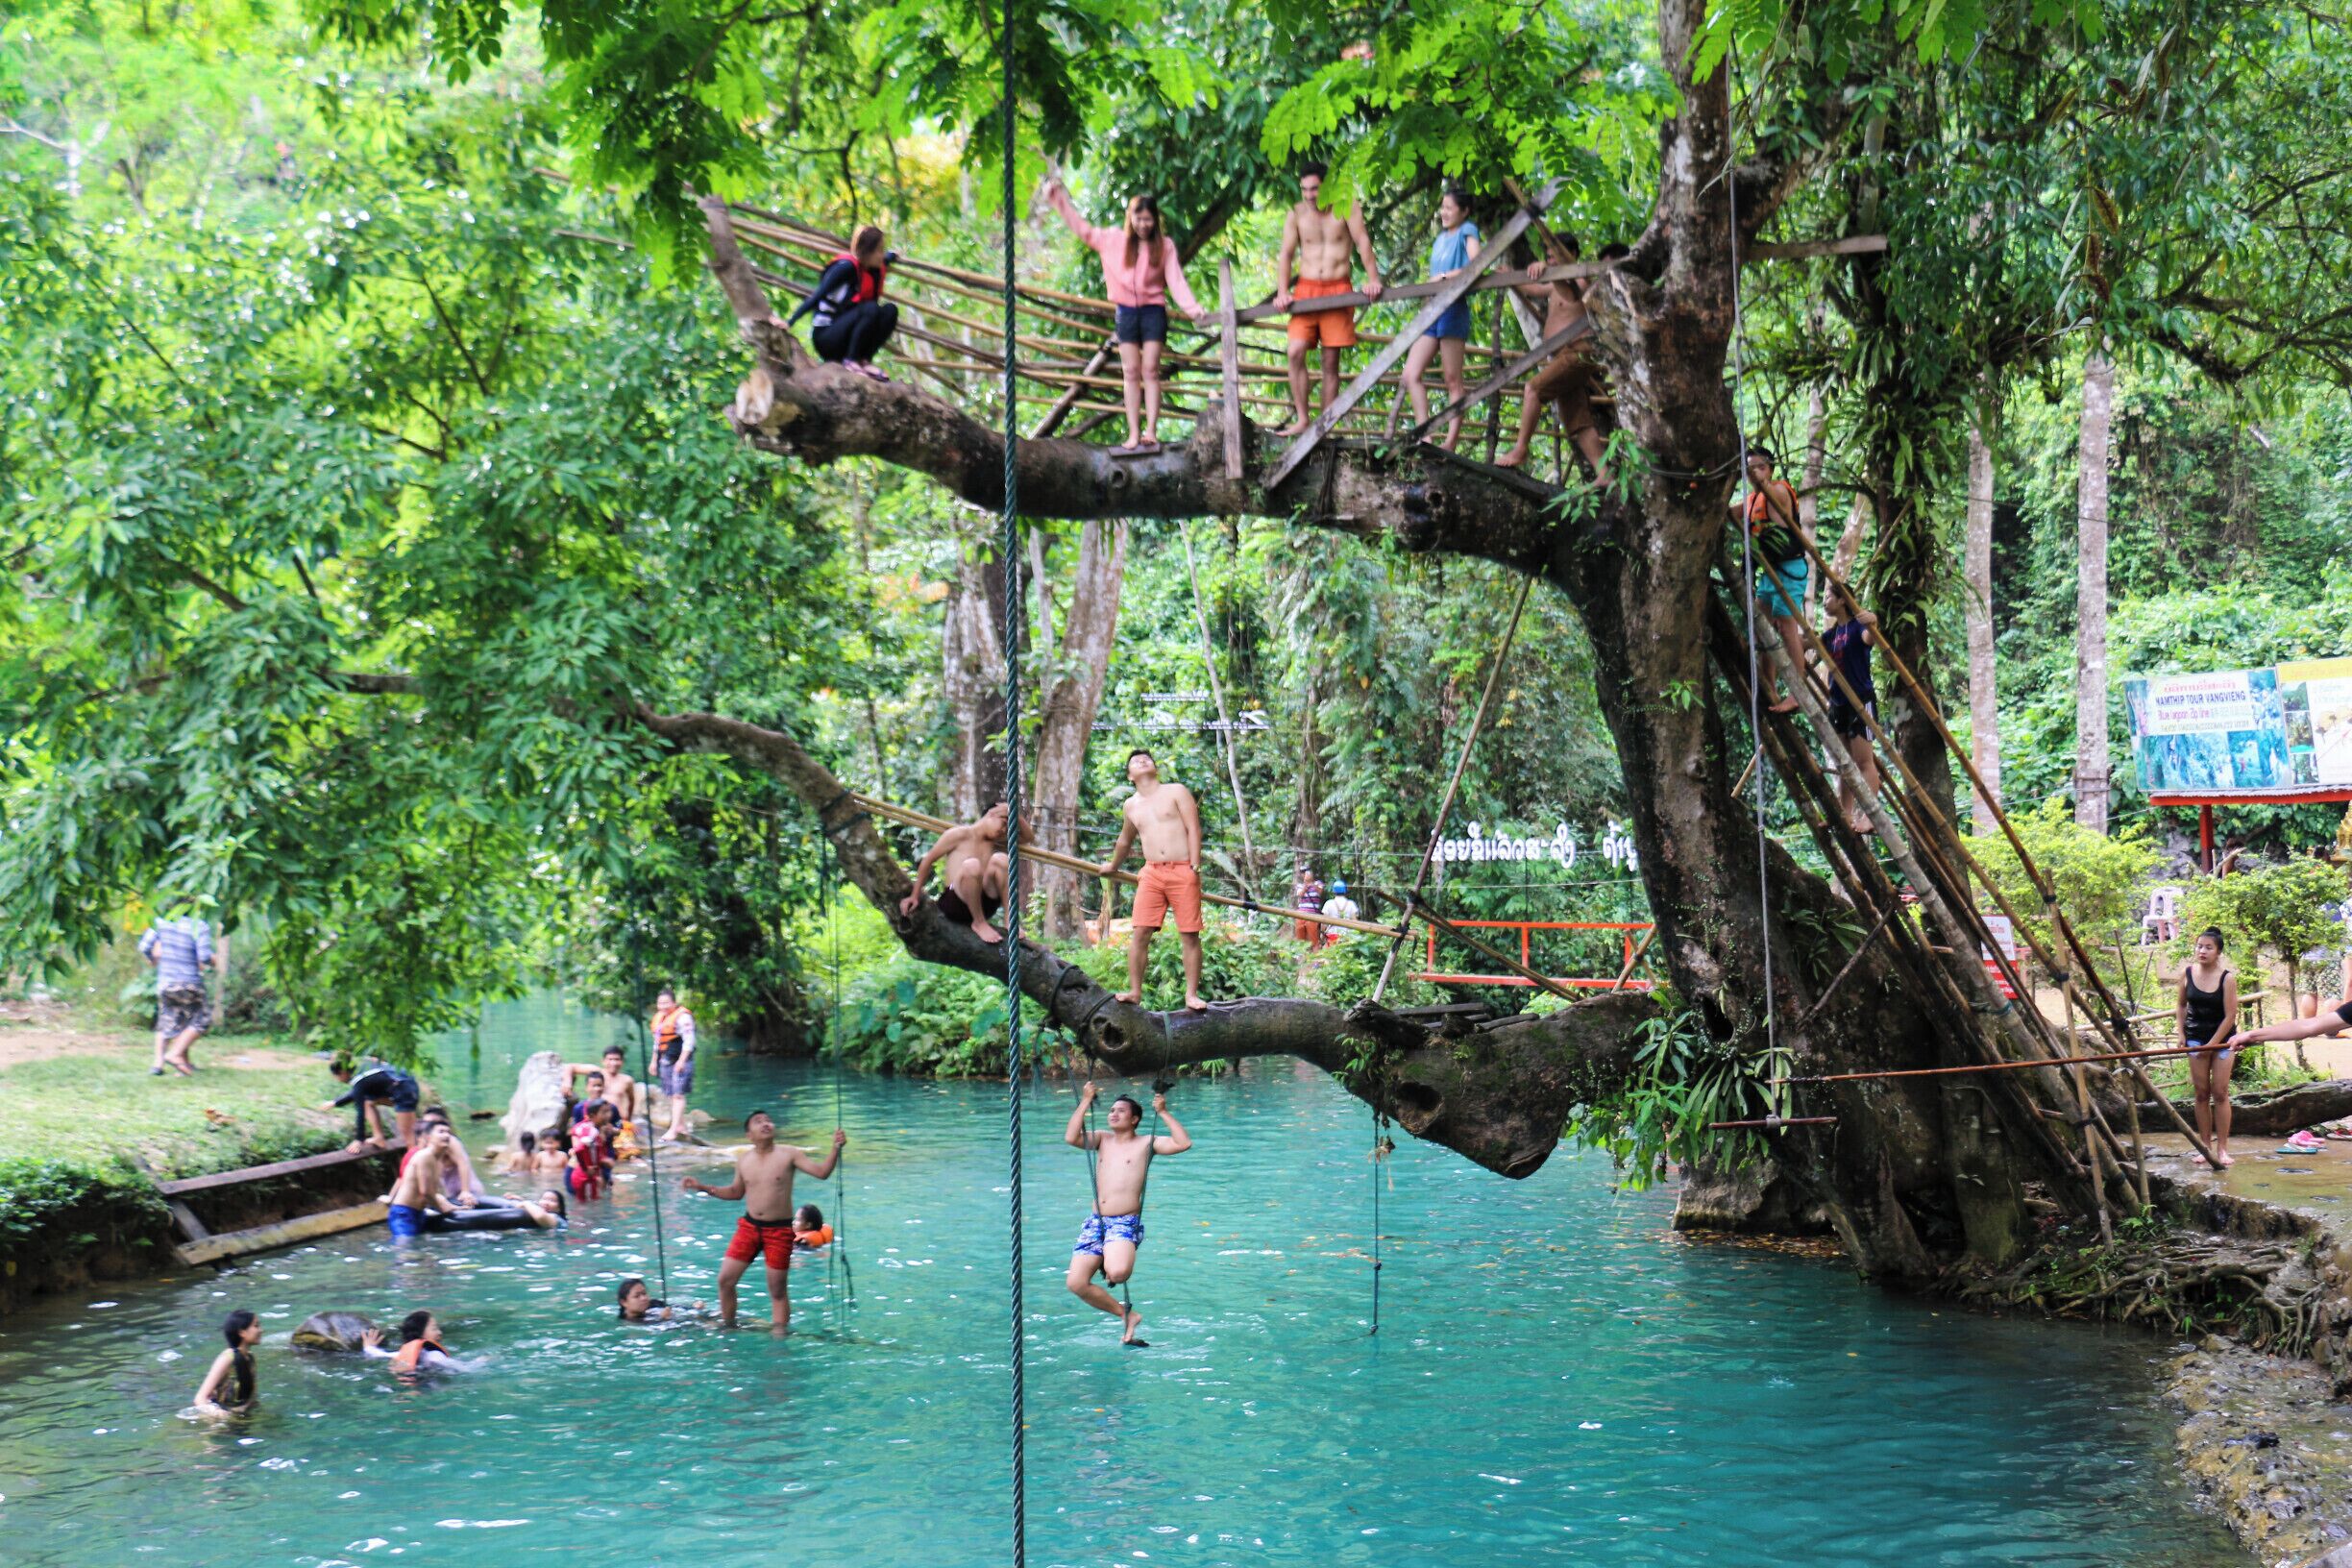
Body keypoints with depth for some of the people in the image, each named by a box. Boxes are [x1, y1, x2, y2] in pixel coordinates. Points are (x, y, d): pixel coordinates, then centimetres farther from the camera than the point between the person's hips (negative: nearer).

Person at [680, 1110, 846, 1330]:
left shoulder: (789, 1154, -6)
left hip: (779, 1229, -4)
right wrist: (703, 1187, 11)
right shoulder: (743, 1160, 5)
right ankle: (727, 1326, 19)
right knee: (725, 1279, 1)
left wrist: (836, 1149, -27)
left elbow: (821, 1172, -11)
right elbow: (736, 1192, 19)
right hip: (749, 1225, 4)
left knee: (778, 1289, 2)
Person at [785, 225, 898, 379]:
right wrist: (789, 322, -26)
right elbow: (817, 295, -21)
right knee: (871, 309, -29)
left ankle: (864, 360, -14)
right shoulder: (846, 266, -17)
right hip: (825, 336, -8)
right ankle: (850, 361, -24)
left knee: (890, 310, -9)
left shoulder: (875, 269, 6)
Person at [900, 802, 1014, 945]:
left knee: (1000, 859, -16)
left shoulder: (993, 842, 17)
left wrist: (1012, 813, 3)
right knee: (971, 865, -34)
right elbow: (928, 860, 2)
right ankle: (979, 923, -20)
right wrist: (914, 896, 0)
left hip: (983, 905, 5)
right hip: (954, 903, -5)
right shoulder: (959, 835, 0)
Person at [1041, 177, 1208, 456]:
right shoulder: (1113, 240, 5)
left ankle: (1151, 431, -9)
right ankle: (1133, 434, -3)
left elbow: (1175, 280, -6)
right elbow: (1082, 229, 14)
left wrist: (1191, 307, -20)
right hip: (1126, 311, 2)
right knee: (1130, 372, 0)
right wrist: (1059, 200, 13)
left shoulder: (1165, 246, 0)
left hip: (1153, 310, -2)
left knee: (1150, 370, -6)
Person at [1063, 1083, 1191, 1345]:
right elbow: (1071, 1138, -1)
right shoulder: (1102, 1139, 16)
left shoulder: (1146, 1144, 5)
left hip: (1126, 1223, -5)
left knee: (1117, 1272, -35)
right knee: (1076, 1283, -9)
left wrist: (1163, 1113, -6)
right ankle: (1127, 1316, 9)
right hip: (1095, 1222, 5)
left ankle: (1111, 1267, 6)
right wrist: (1085, 1103, 0)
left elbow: (1184, 1143, -8)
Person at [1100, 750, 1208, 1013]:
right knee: (1141, 932, -7)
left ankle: (1192, 995, 1)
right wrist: (1113, 865, 48)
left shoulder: (1176, 792, 4)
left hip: (1183, 871, -3)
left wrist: (1194, 866, -11)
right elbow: (1125, 840, 36)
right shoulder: (1131, 806, 17)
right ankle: (1135, 991, -3)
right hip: (1151, 873, 3)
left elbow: (1193, 828, -2)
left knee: (1190, 935, -3)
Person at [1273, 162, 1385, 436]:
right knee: (1296, 352, -15)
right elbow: (1286, 254, 5)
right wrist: (1282, 292, -8)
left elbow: (1363, 242, -8)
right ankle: (1302, 420, -13)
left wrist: (1373, 278, -20)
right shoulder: (1295, 215, 6)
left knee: (1331, 361, -1)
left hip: (1338, 288, -2)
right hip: (1306, 288, 2)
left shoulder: (1346, 207, -1)